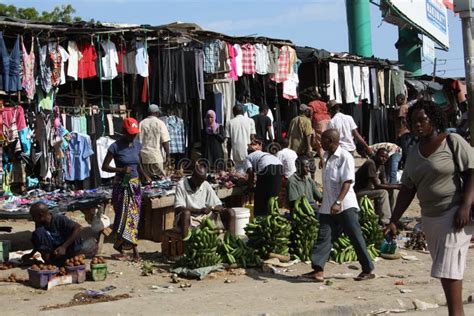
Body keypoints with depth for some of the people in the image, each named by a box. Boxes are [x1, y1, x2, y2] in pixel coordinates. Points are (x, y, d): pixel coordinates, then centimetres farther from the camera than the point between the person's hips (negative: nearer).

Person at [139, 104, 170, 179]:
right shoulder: (160, 123, -4)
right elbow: (165, 141, -8)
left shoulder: (141, 124, 6)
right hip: (157, 156, -4)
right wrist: (167, 155, -2)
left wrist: (139, 157, 15)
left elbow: (138, 141, 7)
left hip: (144, 157, 4)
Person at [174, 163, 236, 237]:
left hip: (204, 217, 5)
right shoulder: (182, 185, -9)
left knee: (230, 212, -13)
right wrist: (199, 210, -29)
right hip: (187, 219, -5)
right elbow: (178, 209, -18)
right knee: (186, 213, -40)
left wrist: (211, 208, -22)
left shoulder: (206, 185, 3)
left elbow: (220, 207, 3)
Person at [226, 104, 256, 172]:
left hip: (237, 153, 1)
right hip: (248, 153, -1)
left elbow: (229, 141, 4)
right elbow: (252, 137, -3)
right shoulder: (250, 121, 3)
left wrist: (229, 156, 9)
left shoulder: (230, 123, 5)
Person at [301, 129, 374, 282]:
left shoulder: (345, 156, -12)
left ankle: (368, 270, 9)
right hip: (328, 207, 8)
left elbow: (347, 182, -19)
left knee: (356, 238, -1)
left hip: (345, 206, -7)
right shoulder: (326, 156, 14)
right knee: (324, 237, -3)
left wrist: (338, 202, -29)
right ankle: (318, 270, -8)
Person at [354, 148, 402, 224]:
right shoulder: (371, 163, -24)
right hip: (358, 191, -10)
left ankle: (391, 217, 7)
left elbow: (384, 183, 5)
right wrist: (395, 186, -26)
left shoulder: (381, 166, 5)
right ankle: (385, 222, -22)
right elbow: (376, 185, -27)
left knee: (390, 191, 1)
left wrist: (395, 186, -15)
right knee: (383, 192, -25)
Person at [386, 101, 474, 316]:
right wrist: (393, 221, 9)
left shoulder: (453, 141, -5)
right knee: (444, 269, 9)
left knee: (448, 268, -13)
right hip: (429, 218, 7)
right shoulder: (414, 153, 12)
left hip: (454, 215, -6)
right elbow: (407, 190, 14)